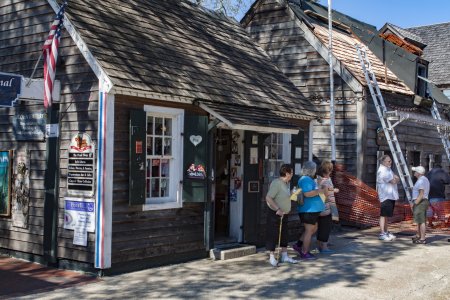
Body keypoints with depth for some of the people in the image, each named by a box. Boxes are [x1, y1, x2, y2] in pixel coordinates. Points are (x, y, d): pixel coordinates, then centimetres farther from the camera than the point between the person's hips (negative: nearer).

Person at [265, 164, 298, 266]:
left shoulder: (286, 183, 9)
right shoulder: (276, 183, -21)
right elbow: (268, 198, -27)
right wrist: (277, 209, -27)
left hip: (284, 214, 10)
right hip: (274, 214, -9)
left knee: (284, 235, 13)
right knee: (273, 235, -1)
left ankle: (284, 256, 22)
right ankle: (272, 257, 8)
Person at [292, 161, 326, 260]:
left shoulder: (308, 179, 17)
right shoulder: (306, 180, -18)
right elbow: (307, 193, -29)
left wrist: (320, 189, 15)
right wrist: (319, 191, -19)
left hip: (312, 209, 11)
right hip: (309, 210, -11)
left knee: (313, 229, 19)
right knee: (309, 230, -2)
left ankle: (298, 245, 22)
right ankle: (304, 253, 6)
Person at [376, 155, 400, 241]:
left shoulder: (388, 169, 17)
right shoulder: (382, 170, -16)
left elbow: (397, 179, 13)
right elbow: (393, 181, -20)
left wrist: (395, 178, -9)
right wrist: (395, 178, 1)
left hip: (391, 195, 10)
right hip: (386, 195, -10)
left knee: (387, 214, 16)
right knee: (384, 215, -9)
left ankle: (386, 232, 24)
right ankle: (382, 234, -9)